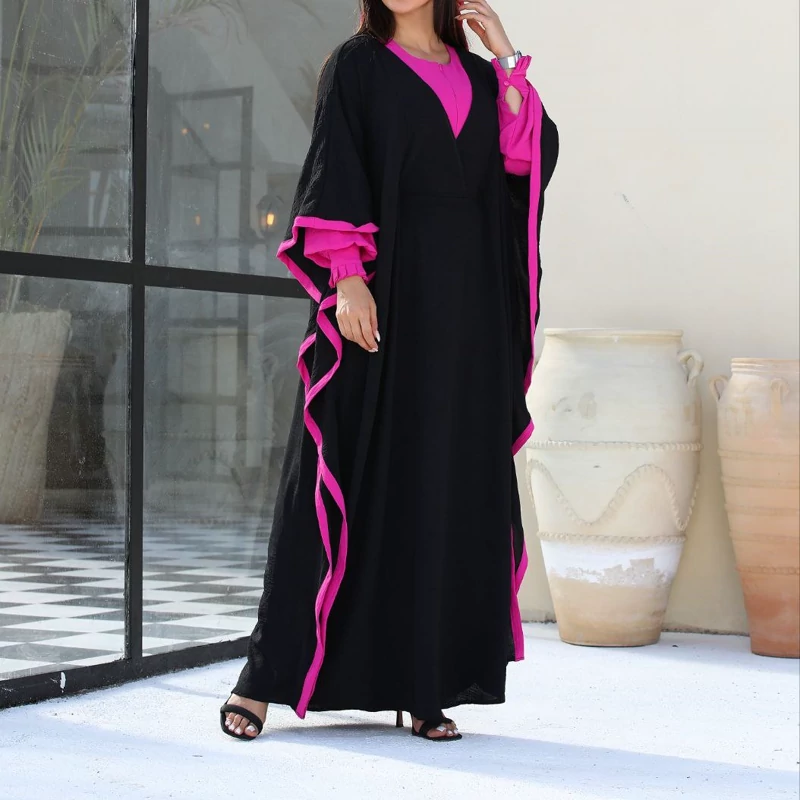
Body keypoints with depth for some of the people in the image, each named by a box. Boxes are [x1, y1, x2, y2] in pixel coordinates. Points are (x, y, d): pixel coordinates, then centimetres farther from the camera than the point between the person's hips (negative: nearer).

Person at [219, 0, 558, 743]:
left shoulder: (482, 79, 16)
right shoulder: (356, 65, 6)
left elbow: (532, 160, 2)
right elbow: (333, 167, -5)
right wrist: (345, 274, -18)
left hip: (465, 305, 4)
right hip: (382, 292, -4)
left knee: (450, 482, 1)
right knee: (350, 477, -7)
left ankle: (422, 683, 7)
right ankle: (268, 675, -1)